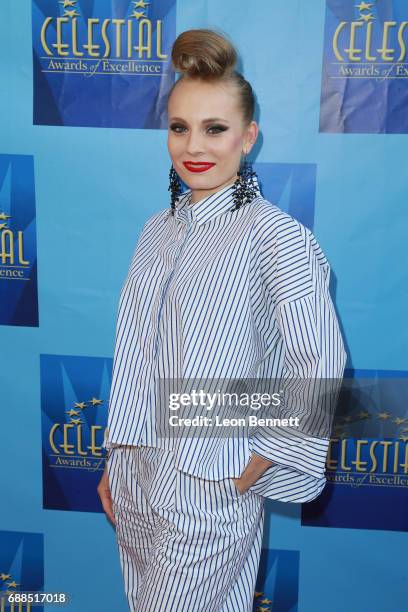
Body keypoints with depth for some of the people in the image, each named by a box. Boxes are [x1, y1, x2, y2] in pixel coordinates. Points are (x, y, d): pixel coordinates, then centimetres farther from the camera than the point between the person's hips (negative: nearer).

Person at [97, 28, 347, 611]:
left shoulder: (276, 236, -14)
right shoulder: (158, 229, 5)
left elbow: (320, 365, -16)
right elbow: (135, 358, 9)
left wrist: (250, 472, -11)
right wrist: (115, 463, 12)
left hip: (209, 484, -6)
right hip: (134, 473, 6)